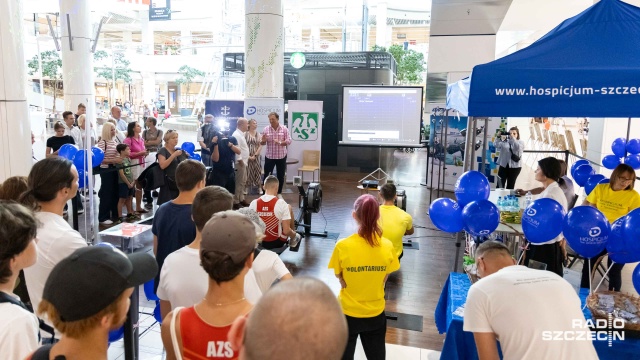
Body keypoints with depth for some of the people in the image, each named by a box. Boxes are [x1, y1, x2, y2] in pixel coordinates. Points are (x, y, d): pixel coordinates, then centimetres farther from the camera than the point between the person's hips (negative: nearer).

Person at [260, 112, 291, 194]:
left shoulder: (284, 128, -4)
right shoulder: (266, 129, -2)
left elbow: (289, 141, -8)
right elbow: (262, 143, 1)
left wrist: (280, 142, -25)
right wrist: (263, 141, -23)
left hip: (281, 156, 0)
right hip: (269, 156, 0)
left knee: (280, 176, 10)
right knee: (267, 175, 0)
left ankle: (279, 193, 23)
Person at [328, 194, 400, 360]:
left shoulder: (343, 246, -21)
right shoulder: (387, 246, -15)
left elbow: (339, 277, -6)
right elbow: (384, 279, -2)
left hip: (348, 313, -2)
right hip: (376, 313, 2)